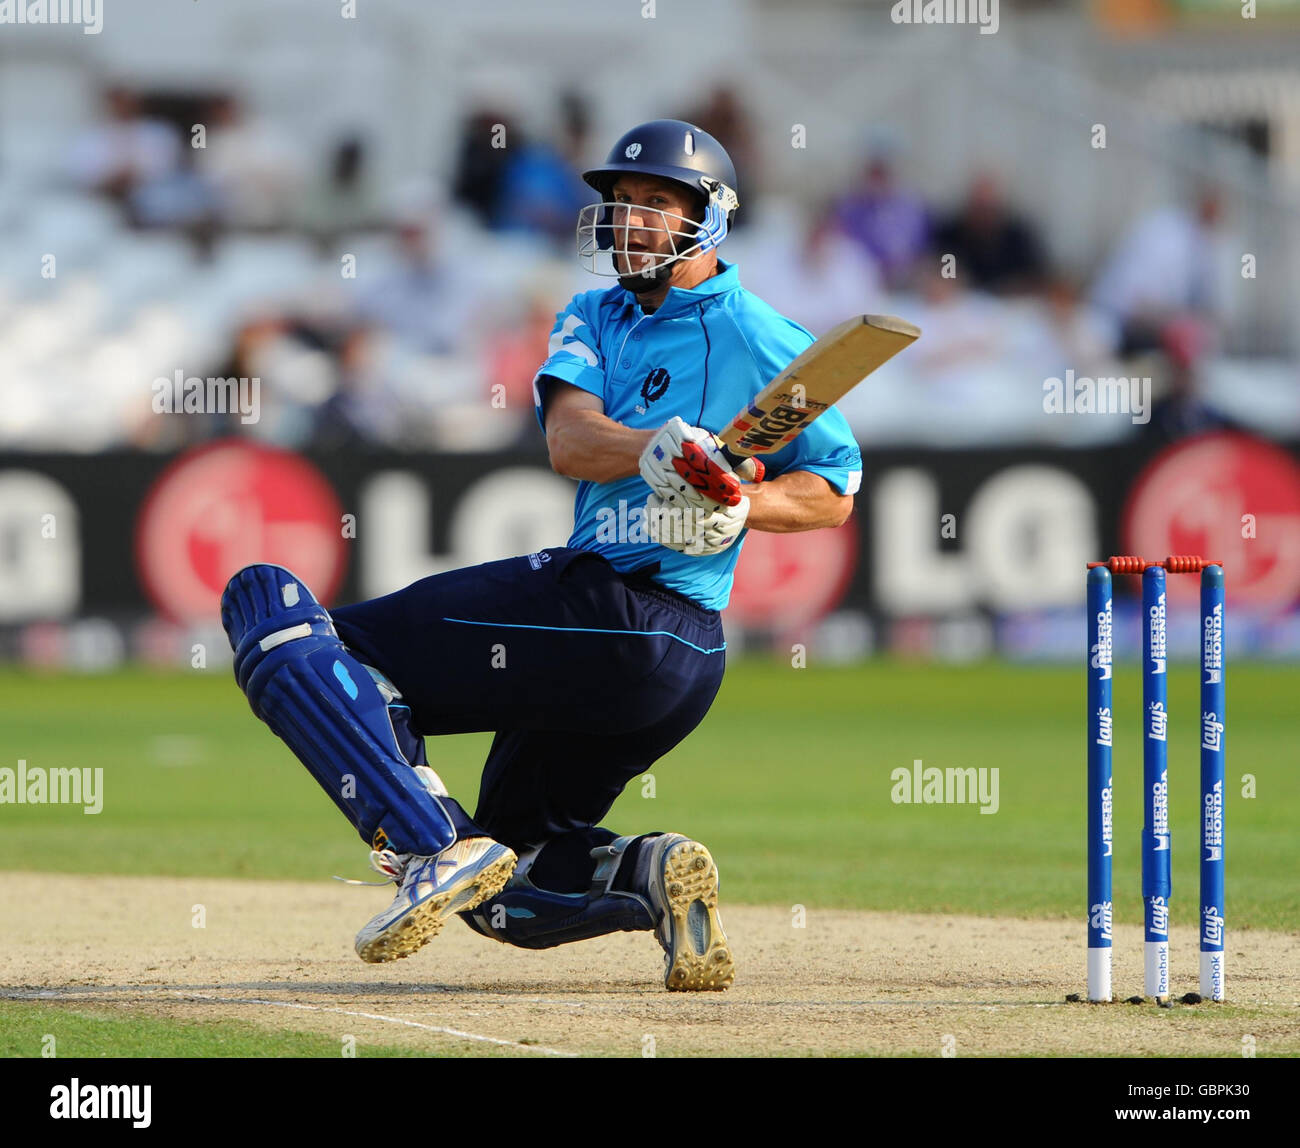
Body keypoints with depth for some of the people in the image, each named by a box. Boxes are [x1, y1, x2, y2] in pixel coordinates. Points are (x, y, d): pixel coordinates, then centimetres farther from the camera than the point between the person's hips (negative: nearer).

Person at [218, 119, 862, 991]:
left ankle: (435, 847, -29)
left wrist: (738, 507, -15)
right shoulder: (594, 320, 19)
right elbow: (570, 437, -2)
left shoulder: (760, 342, -1)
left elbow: (835, 492, 4)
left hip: (604, 614, -9)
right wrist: (652, 453, -24)